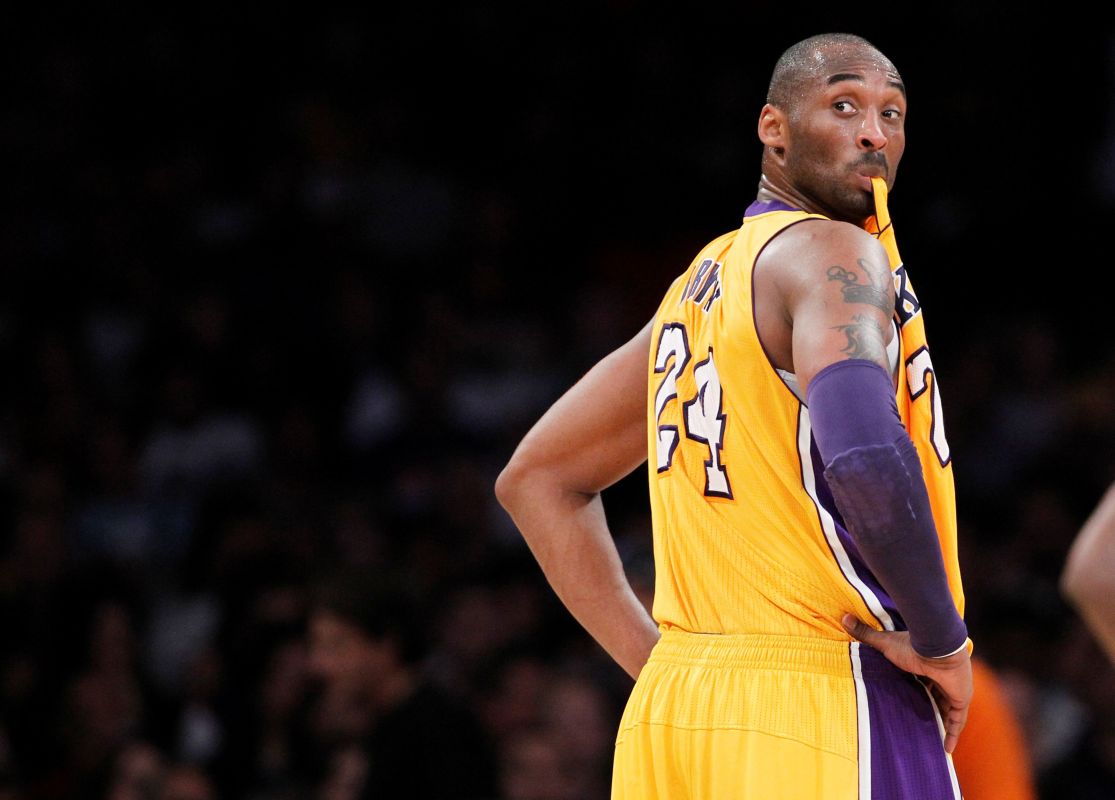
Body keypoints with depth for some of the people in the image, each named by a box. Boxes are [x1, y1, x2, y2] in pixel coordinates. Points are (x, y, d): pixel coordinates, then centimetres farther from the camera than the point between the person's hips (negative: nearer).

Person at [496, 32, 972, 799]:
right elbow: (866, 455, -26)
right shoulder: (836, 253, -6)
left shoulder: (697, 286, 19)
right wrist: (939, 640, -13)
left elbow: (535, 478, 26)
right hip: (819, 708, -8)